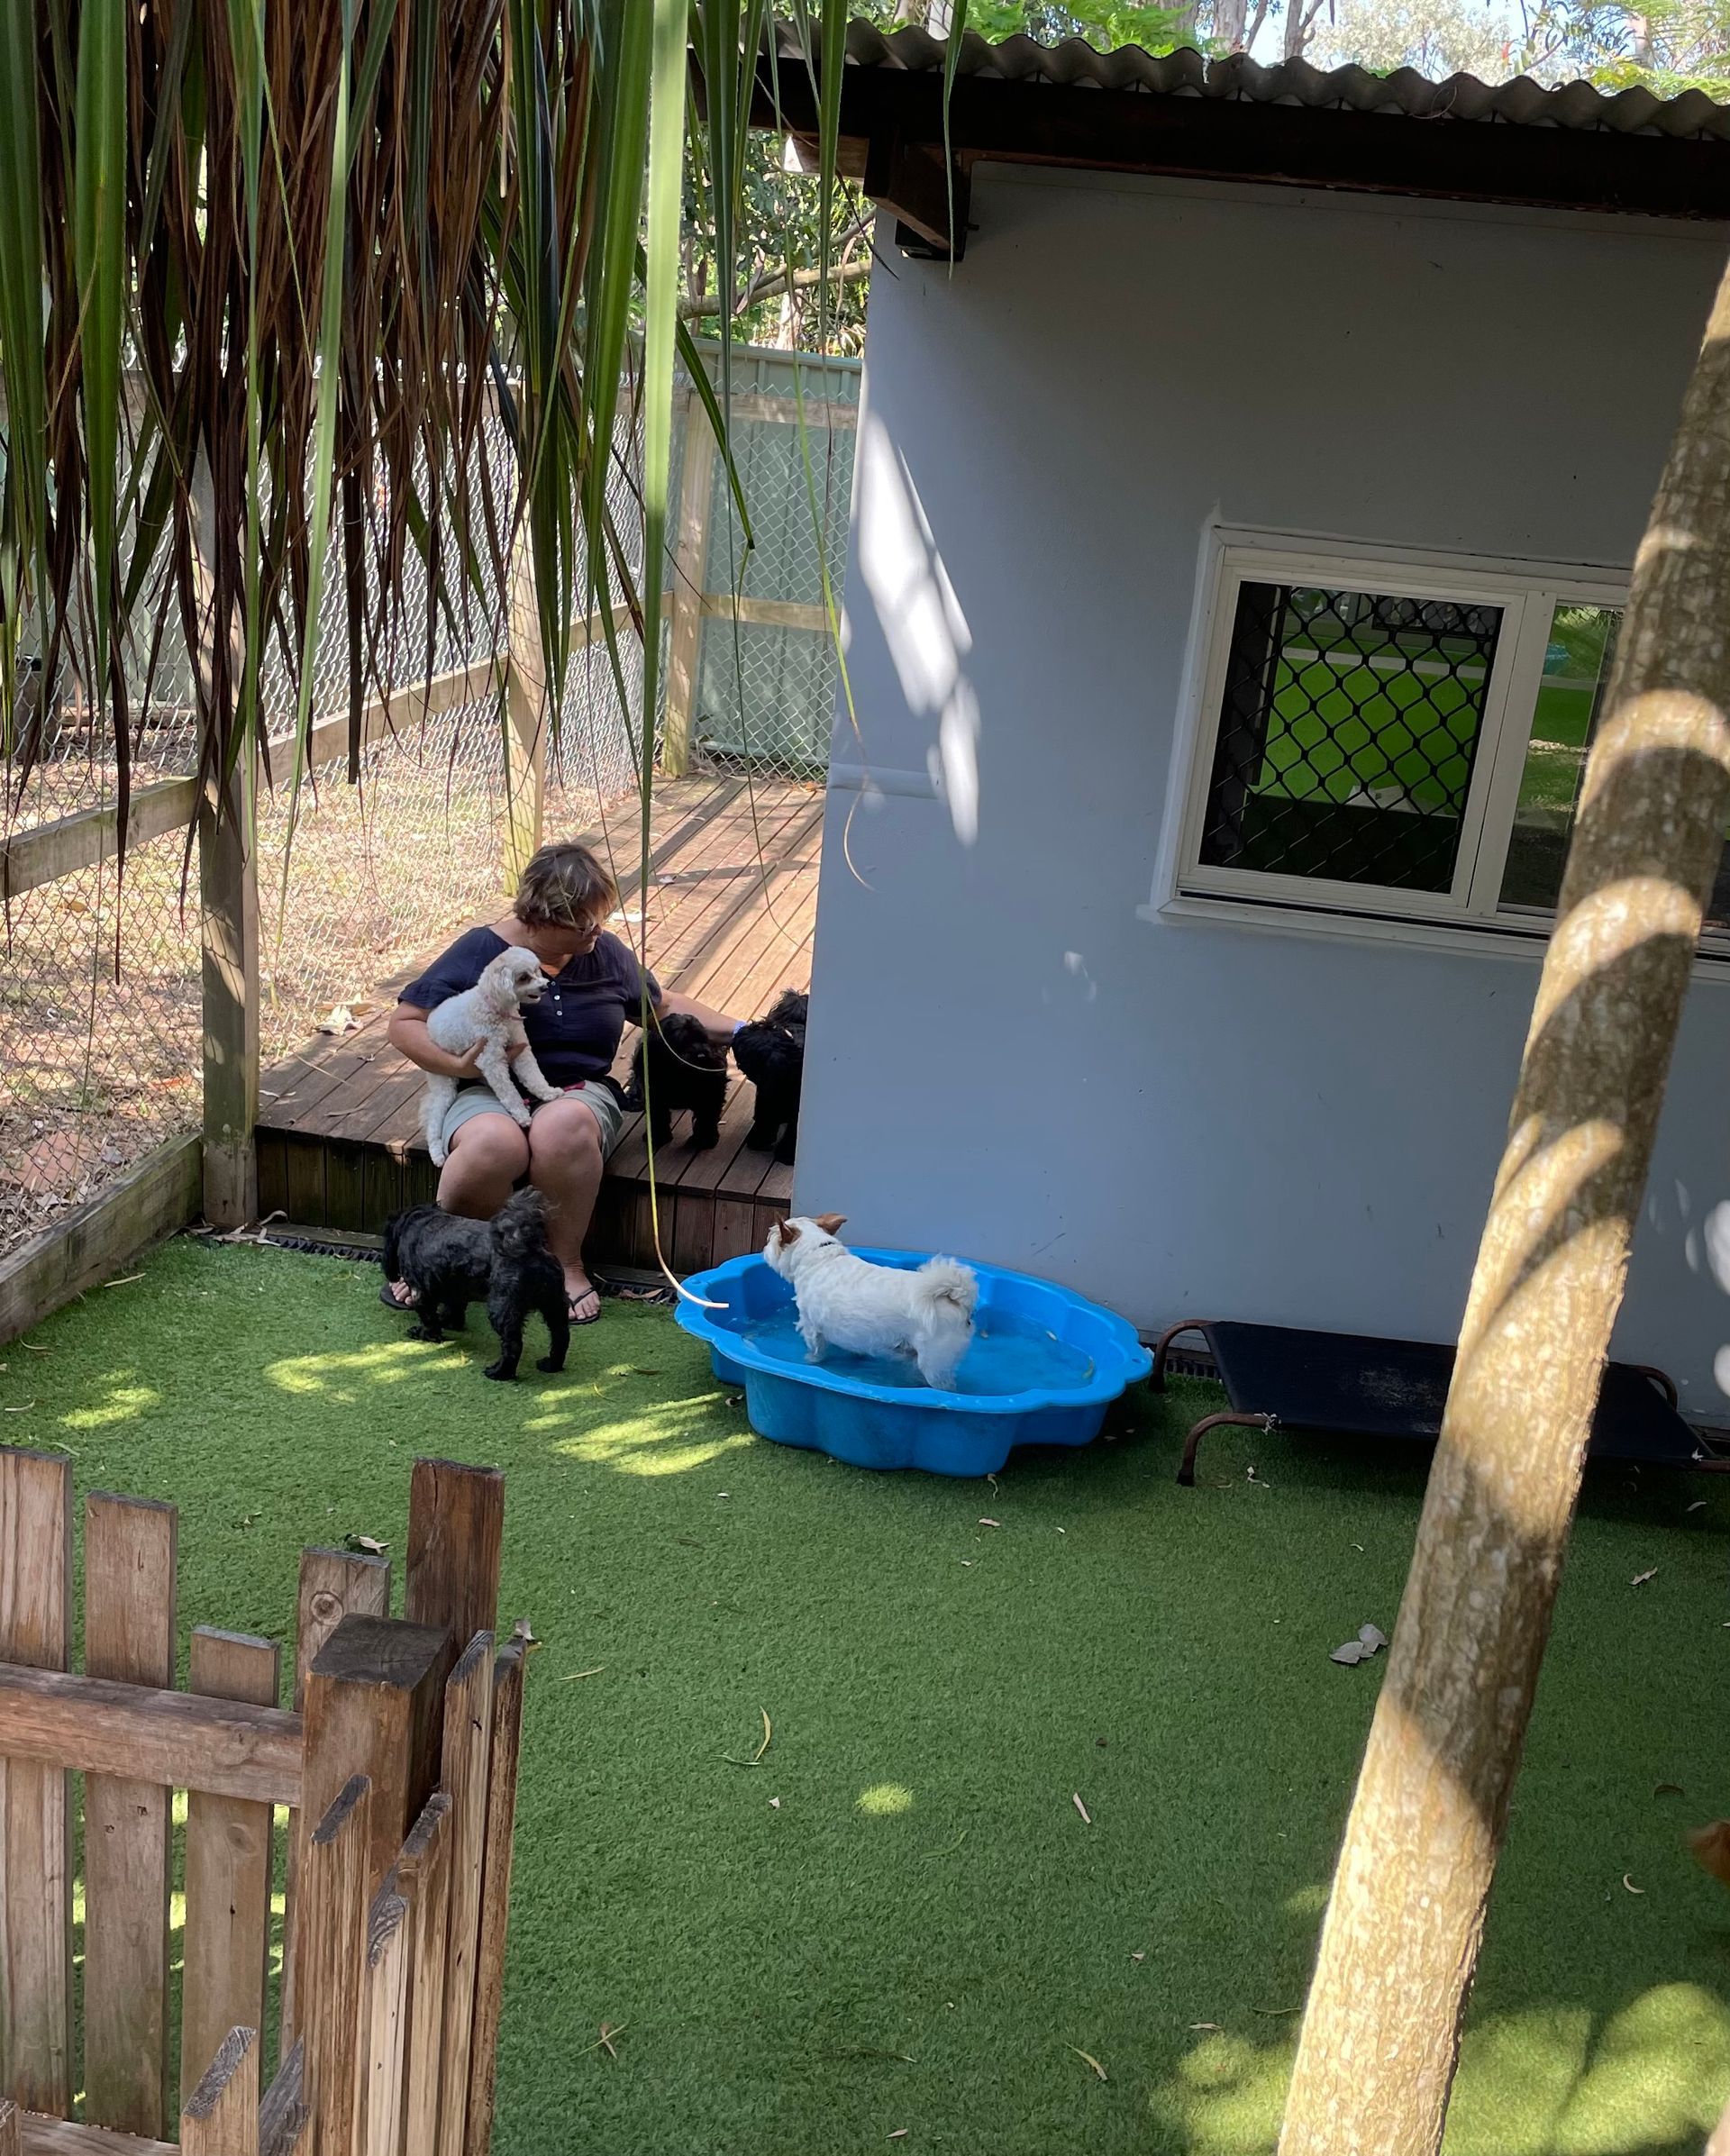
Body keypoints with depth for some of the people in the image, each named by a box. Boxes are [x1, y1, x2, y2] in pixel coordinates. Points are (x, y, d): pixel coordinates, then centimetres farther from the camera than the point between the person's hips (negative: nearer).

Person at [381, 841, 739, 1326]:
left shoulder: (606, 953, 7)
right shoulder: (479, 953, -4)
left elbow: (664, 1005, 23)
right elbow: (404, 1022, -1)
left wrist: (735, 1030, 14)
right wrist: (459, 1064, -17)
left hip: (578, 1091, 2)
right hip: (489, 1094, -2)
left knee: (564, 1126, -38)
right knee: (495, 1143, -39)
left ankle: (566, 1263, -16)